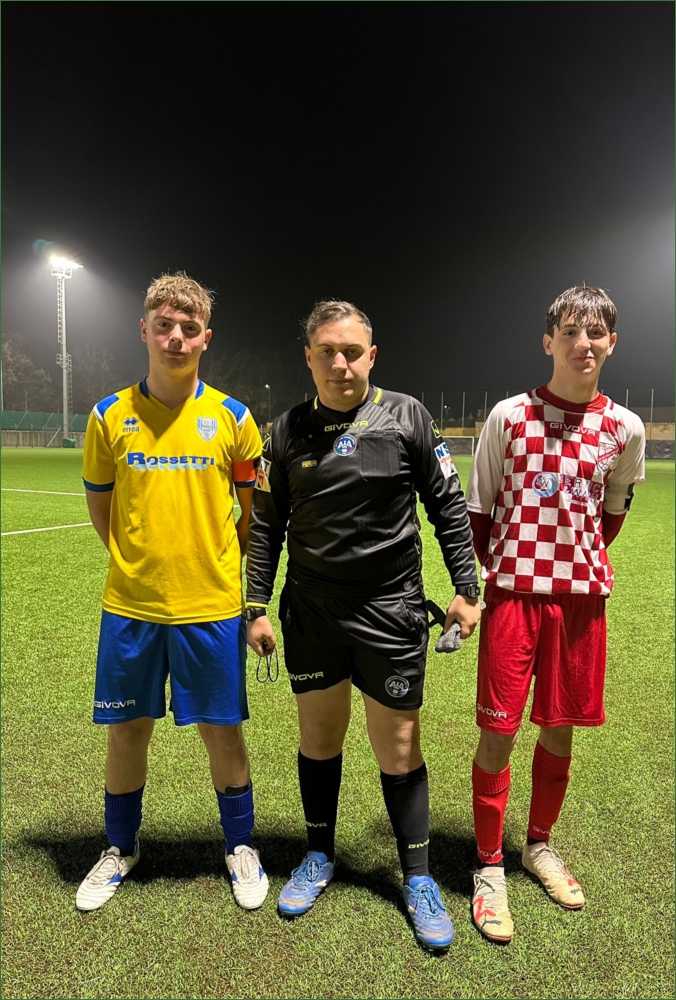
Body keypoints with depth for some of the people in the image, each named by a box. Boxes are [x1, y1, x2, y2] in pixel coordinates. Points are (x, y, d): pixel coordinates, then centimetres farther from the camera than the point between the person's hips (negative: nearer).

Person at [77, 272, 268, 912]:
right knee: (126, 729, 14)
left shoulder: (231, 417, -2)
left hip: (211, 606, -1)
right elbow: (100, 504, 11)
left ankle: (241, 847, 33)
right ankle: (121, 848, 39)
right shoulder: (110, 416, 1)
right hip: (130, 604, 2)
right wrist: (136, 560, 6)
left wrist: (225, 564, 4)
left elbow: (256, 507, 6)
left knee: (222, 731, 9)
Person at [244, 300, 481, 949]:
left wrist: (465, 588, -2)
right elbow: (267, 526, 7)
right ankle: (319, 855, 39)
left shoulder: (406, 417, -3)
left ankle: (417, 878, 29)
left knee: (398, 749, 6)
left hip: (390, 611, -2)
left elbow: (448, 505, 1)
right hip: (310, 612, 2)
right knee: (318, 736, 16)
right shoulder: (287, 431, 2)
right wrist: (257, 607, 4)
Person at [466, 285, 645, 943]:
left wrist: (580, 565, 9)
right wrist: (495, 573, -1)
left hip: (581, 596, 3)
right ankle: (489, 866, 21)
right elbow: (477, 508, 3)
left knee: (559, 732, 13)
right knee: (498, 733, 0)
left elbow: (612, 512, 16)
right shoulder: (509, 415, -4)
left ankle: (539, 845, 38)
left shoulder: (623, 427, 2)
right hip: (514, 594, -2)